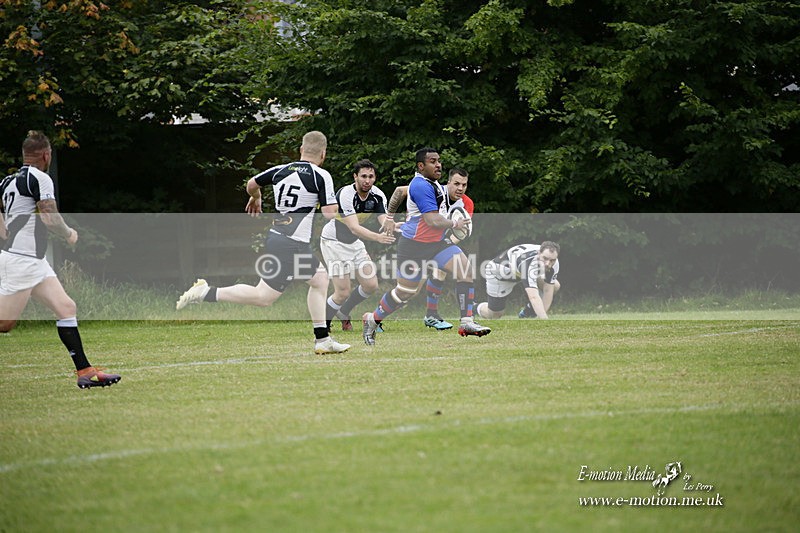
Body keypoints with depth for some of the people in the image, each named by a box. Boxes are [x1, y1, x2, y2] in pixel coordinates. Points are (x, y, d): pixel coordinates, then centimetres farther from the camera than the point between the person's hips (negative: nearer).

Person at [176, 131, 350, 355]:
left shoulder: (280, 170, 9)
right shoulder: (321, 176, -9)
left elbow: (252, 184, 23)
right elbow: (330, 214, -14)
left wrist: (255, 198, 45)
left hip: (275, 237, 8)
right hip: (292, 245, -8)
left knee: (320, 278, 20)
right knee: (263, 297, -5)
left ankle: (323, 340, 21)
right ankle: (207, 293, -8)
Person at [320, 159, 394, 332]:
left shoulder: (377, 196, -8)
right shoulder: (346, 194, -28)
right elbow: (354, 227, -37)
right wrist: (377, 237, -53)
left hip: (354, 242, 7)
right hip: (333, 242, -7)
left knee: (371, 285, 1)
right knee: (343, 292, -12)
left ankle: (344, 312, 27)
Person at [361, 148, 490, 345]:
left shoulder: (433, 183, 11)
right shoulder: (421, 186, -22)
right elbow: (433, 221, -27)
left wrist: (390, 216, 34)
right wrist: (454, 224, -13)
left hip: (436, 243, 9)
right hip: (413, 246, -9)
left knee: (465, 269, -12)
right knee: (405, 292, -1)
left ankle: (467, 322, -12)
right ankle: (372, 320, 23)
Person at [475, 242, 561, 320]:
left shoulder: (553, 262, -26)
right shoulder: (529, 263, -47)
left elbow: (548, 291, -21)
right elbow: (534, 297, -56)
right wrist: (545, 321, -63)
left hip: (520, 272, 6)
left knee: (555, 286, -11)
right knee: (495, 315, 1)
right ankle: (478, 308, 36)